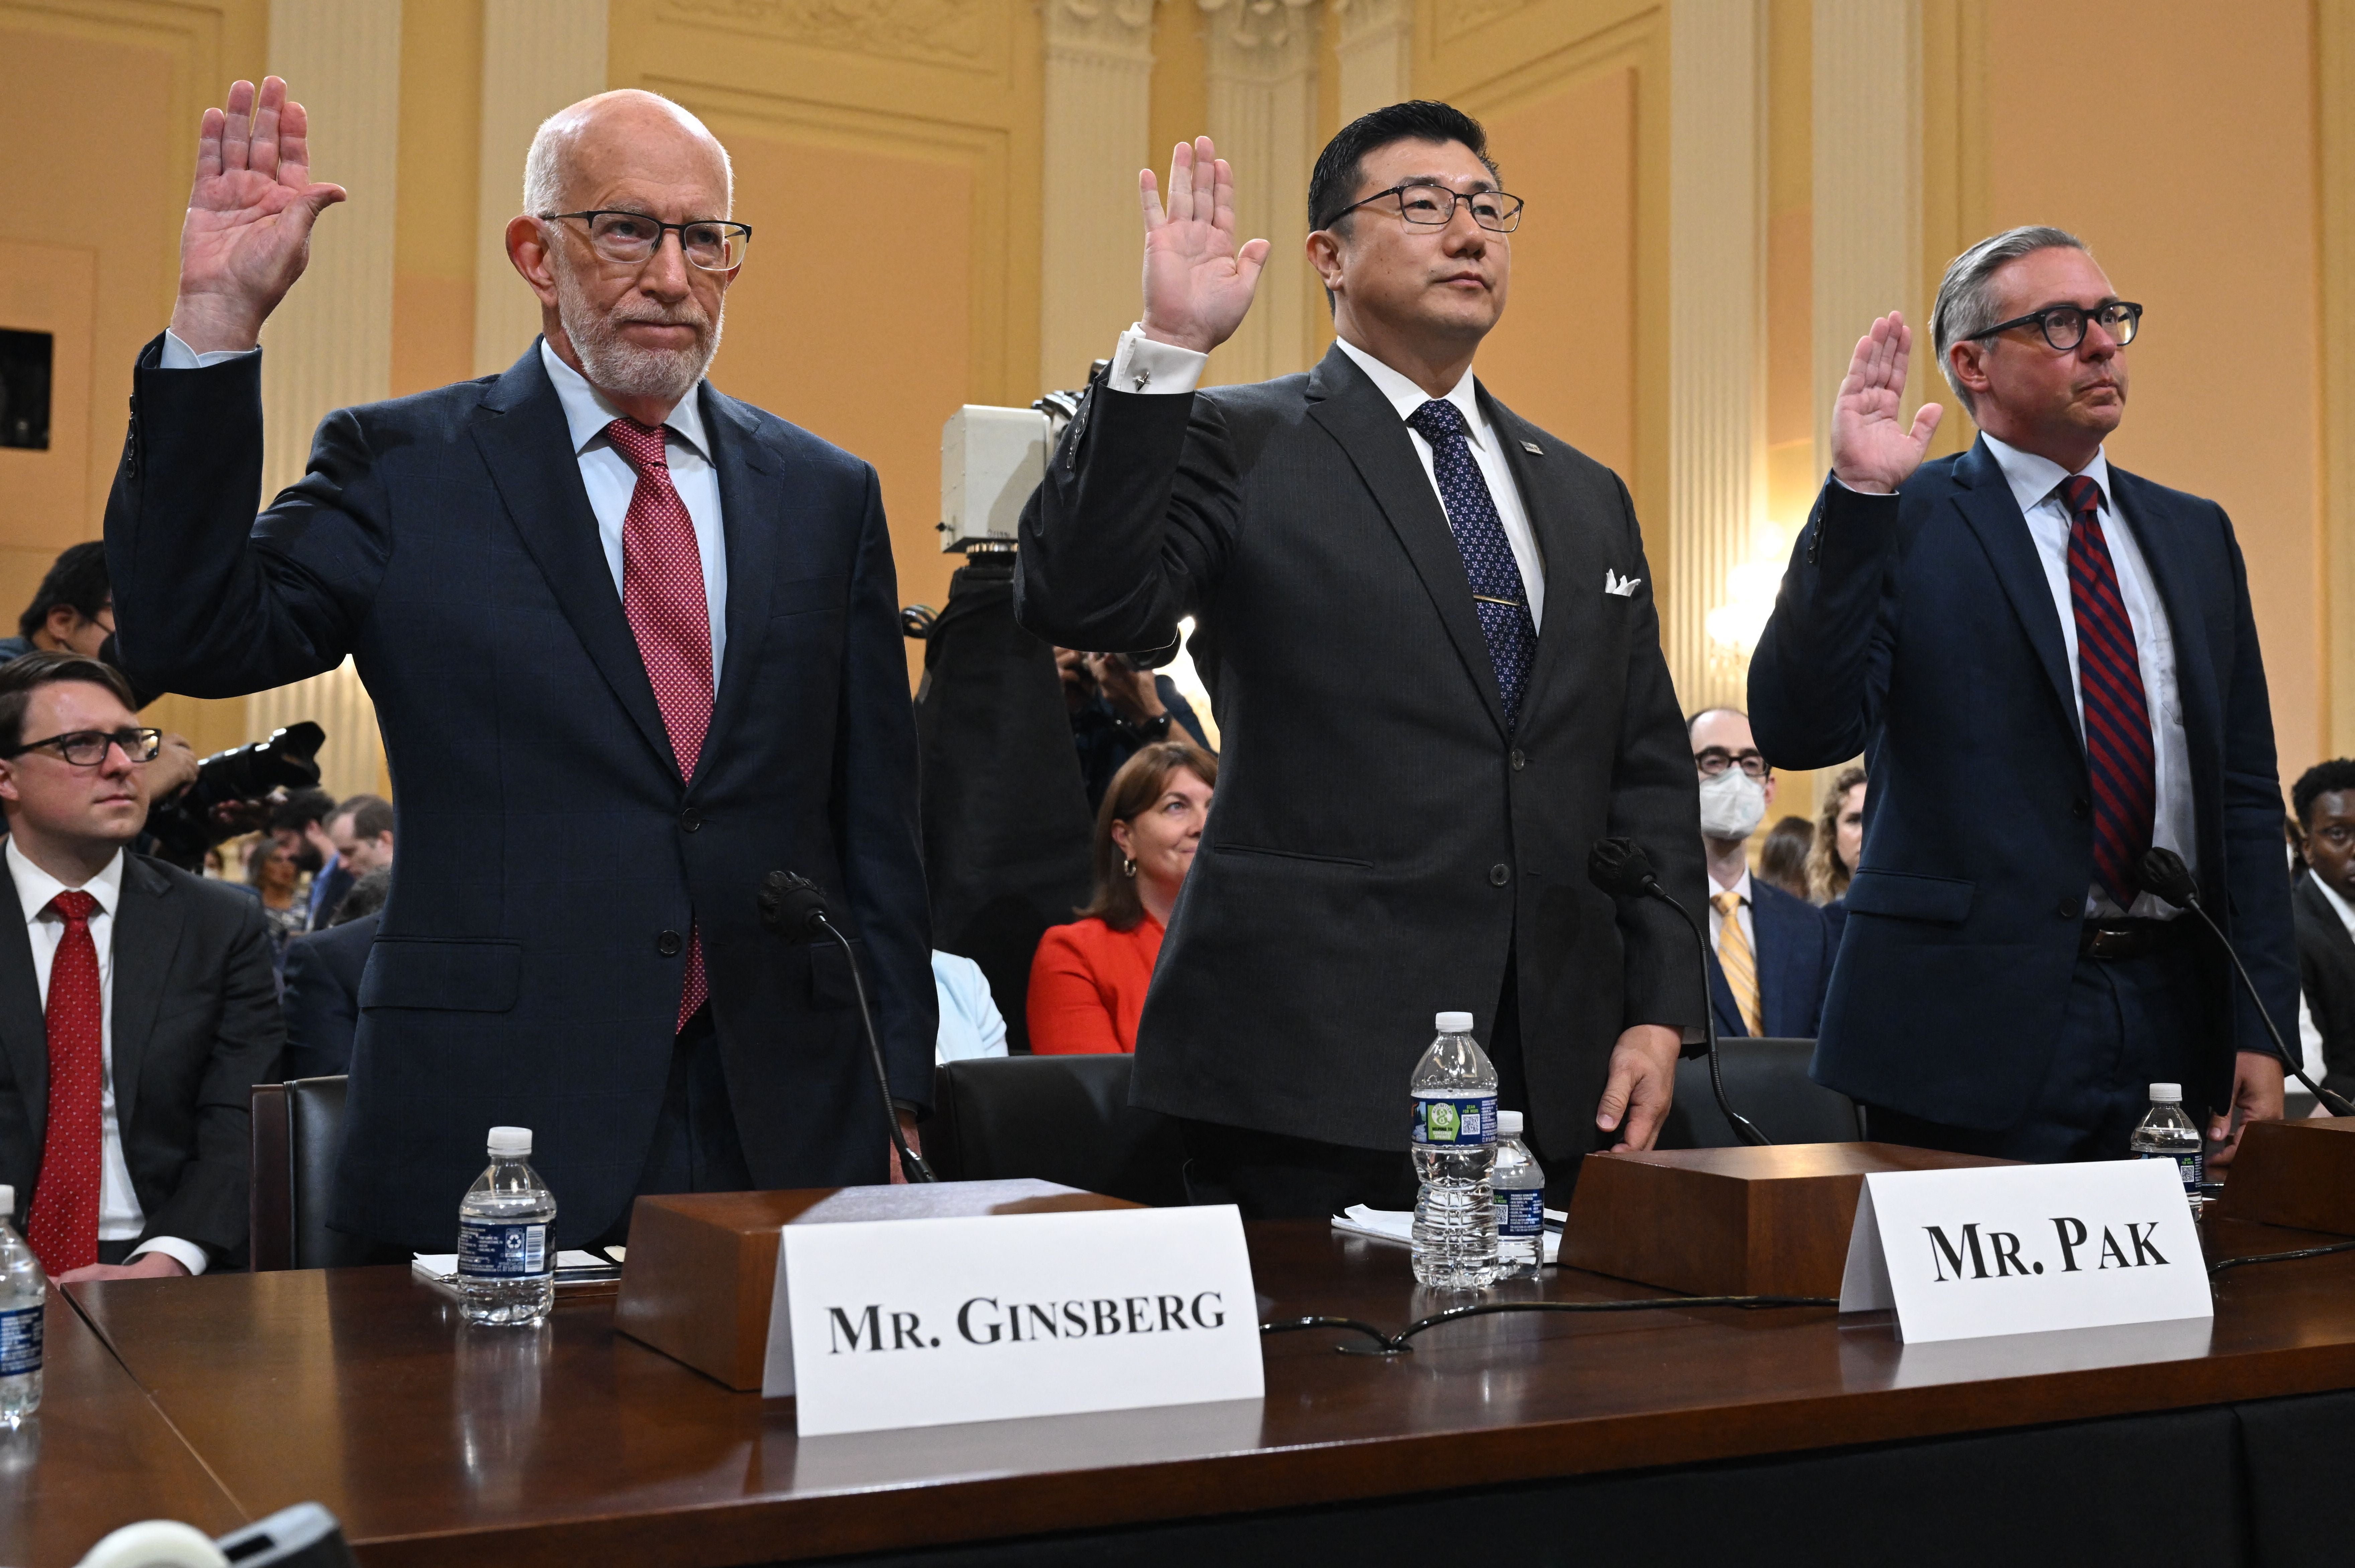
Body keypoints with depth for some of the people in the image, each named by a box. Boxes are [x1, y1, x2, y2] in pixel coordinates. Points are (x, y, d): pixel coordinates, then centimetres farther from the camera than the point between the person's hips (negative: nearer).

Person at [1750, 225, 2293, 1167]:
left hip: (2174, 1015, 5)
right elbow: (1800, 732, -16)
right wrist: (1857, 497, -22)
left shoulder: (2195, 533, 14)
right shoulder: (1903, 523, -3)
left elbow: (2247, 792, 14)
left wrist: (2262, 1027, 8)